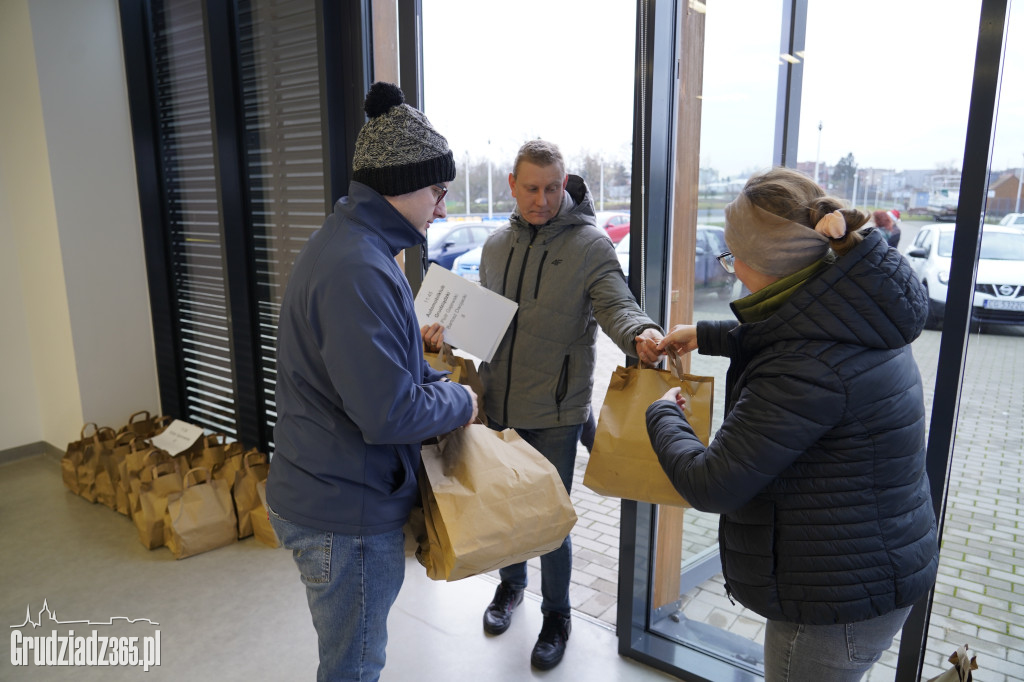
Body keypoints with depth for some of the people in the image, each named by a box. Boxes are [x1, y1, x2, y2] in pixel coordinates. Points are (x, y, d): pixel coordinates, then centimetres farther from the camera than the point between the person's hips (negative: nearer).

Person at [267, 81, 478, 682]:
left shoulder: (348, 242, 7)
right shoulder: (358, 269, -29)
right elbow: (388, 413, -30)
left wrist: (438, 380, 3)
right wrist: (459, 402, -12)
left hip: (326, 492, 10)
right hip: (347, 516, -10)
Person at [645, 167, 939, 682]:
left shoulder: (808, 371, -34)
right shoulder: (853, 307, -5)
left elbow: (710, 486, -27)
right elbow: (777, 340, 20)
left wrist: (663, 416, -10)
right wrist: (706, 335, 21)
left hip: (837, 597, -9)